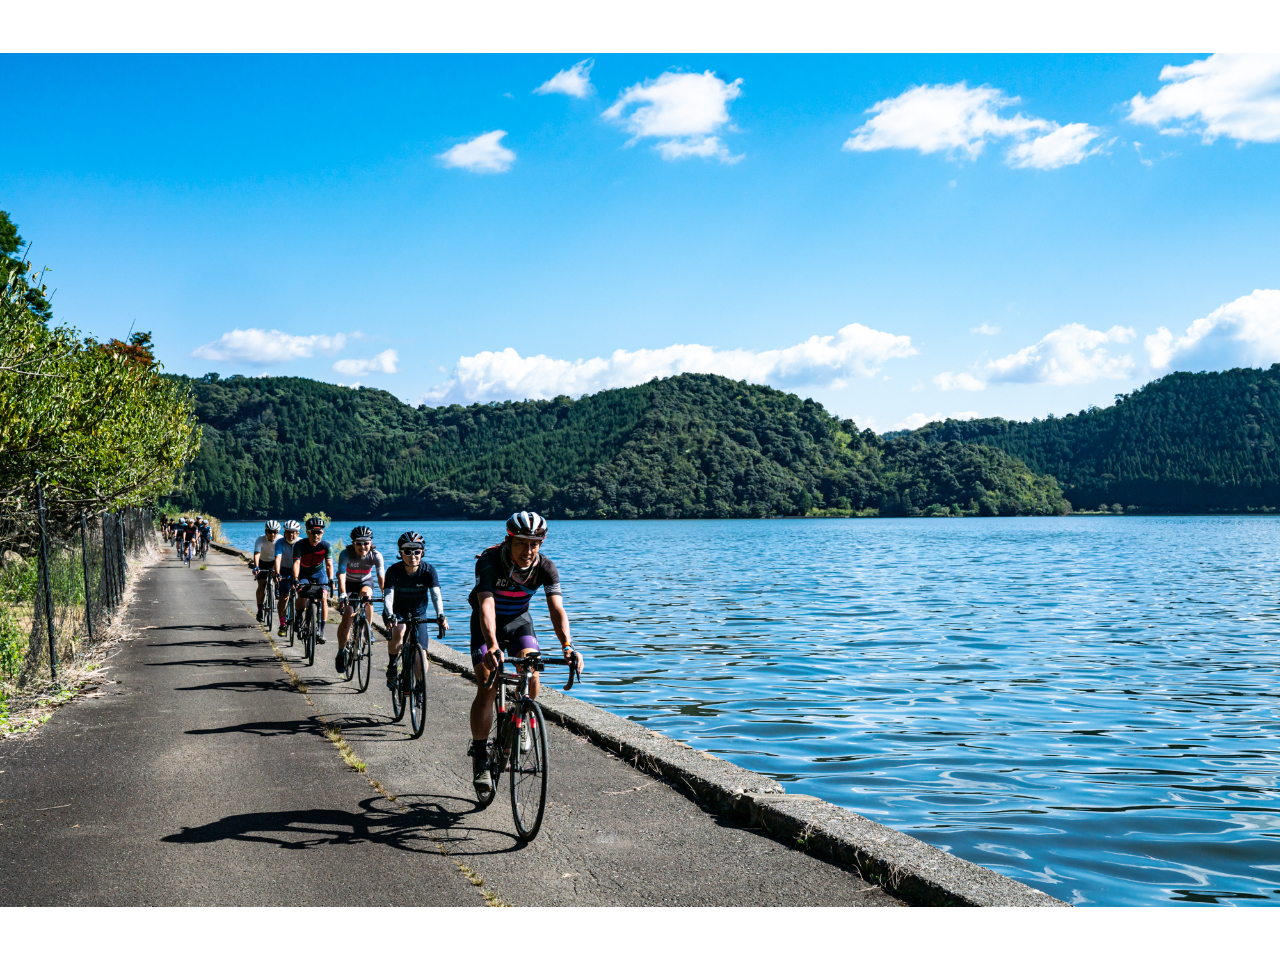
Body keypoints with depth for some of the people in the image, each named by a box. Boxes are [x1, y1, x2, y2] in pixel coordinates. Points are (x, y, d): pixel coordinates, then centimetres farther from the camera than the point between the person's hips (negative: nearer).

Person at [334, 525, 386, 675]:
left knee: (365, 594, -34)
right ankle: (341, 652, 4)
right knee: (347, 618, -13)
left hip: (365, 582, 1)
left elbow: (381, 577, -31)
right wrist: (342, 595, -54)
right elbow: (341, 576, -39)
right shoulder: (346, 554, -29)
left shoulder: (376, 556, -25)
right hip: (348, 584, -1)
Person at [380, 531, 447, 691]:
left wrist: (440, 615, -47)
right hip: (396, 612, -2)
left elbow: (436, 595, -28)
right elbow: (388, 595, -31)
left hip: (418, 614, 2)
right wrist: (390, 616, -50)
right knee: (398, 631, -35)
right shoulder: (394, 570, -21)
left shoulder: (428, 570, -18)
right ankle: (392, 667, -13)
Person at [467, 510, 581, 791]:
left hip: (519, 621, 2)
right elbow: (486, 606, -42)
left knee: (530, 671, -23)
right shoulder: (489, 562, -30)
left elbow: (557, 609, -30)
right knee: (487, 688, -15)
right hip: (487, 624, -2)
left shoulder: (546, 568, -22)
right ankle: (479, 758, -4)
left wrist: (567, 645, -47)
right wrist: (493, 646, -57)